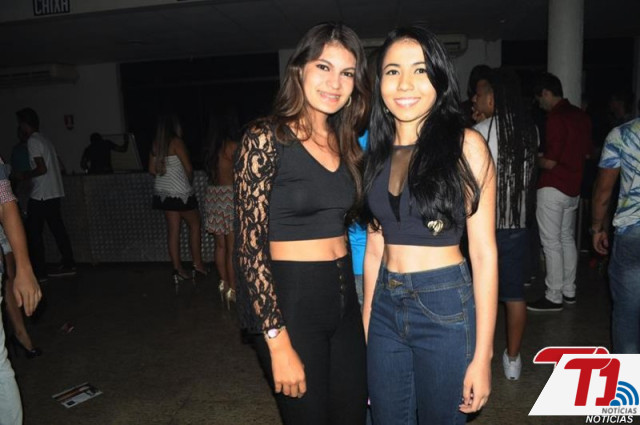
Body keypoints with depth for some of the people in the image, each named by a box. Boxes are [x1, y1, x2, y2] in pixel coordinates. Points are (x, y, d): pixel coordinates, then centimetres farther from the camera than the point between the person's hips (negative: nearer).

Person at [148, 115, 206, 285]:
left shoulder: (155, 144, 6)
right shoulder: (177, 142, -14)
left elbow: (152, 169, 11)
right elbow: (188, 168, -11)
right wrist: (189, 180, 8)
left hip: (163, 192, 6)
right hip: (179, 192, -6)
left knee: (173, 229, 7)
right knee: (195, 224, 8)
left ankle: (178, 268, 10)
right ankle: (197, 264, 11)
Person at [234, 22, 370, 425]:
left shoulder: (346, 143, 7)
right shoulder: (266, 138, -13)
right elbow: (250, 247, -16)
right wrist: (279, 344, -17)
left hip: (344, 298, 6)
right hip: (289, 300, -6)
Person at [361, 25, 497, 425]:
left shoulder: (465, 145, -9)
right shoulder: (377, 151, 5)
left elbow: (484, 253, -10)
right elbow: (375, 246, 9)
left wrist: (482, 356, -11)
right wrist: (365, 328, 10)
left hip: (445, 309, -4)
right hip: (385, 308, 5)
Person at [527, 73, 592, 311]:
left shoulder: (556, 118, -18)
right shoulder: (581, 116, 9)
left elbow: (550, 162, -19)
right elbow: (586, 154, 16)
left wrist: (535, 159, 0)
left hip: (553, 189, -9)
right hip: (574, 188, 9)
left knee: (552, 243, -2)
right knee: (567, 239, 16)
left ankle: (554, 297, 5)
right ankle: (569, 291, 25)